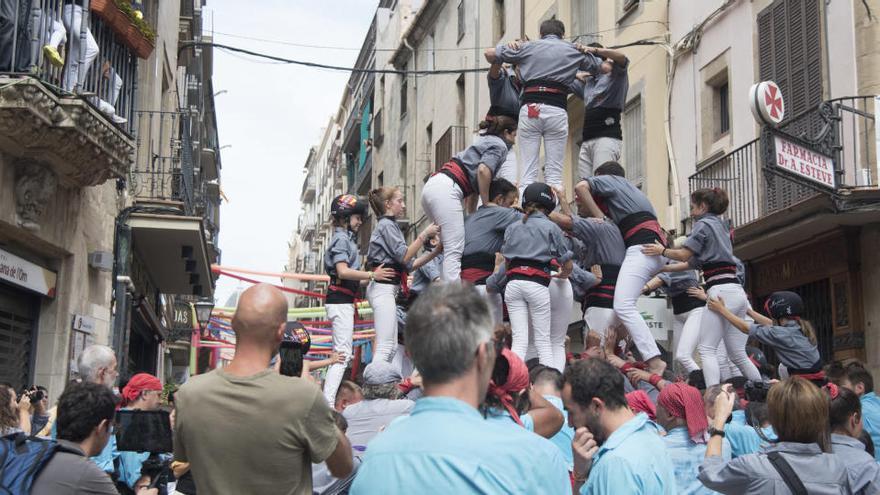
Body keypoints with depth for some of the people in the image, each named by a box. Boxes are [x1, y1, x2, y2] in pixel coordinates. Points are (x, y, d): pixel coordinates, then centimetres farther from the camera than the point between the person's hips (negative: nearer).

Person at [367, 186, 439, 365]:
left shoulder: (390, 225, 23)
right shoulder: (386, 225, -6)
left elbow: (409, 266, 18)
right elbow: (404, 256, -14)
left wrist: (435, 252, 12)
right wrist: (425, 234, -10)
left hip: (388, 288, 10)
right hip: (383, 287, -10)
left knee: (392, 347, 9)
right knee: (385, 346, -15)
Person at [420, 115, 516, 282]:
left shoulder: (484, 141, 32)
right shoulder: (499, 145, 5)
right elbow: (483, 170, -14)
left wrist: (472, 212, 26)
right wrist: (486, 204, -6)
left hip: (432, 186, 9)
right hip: (446, 188, -9)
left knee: (450, 250, 12)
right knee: (455, 251, -15)